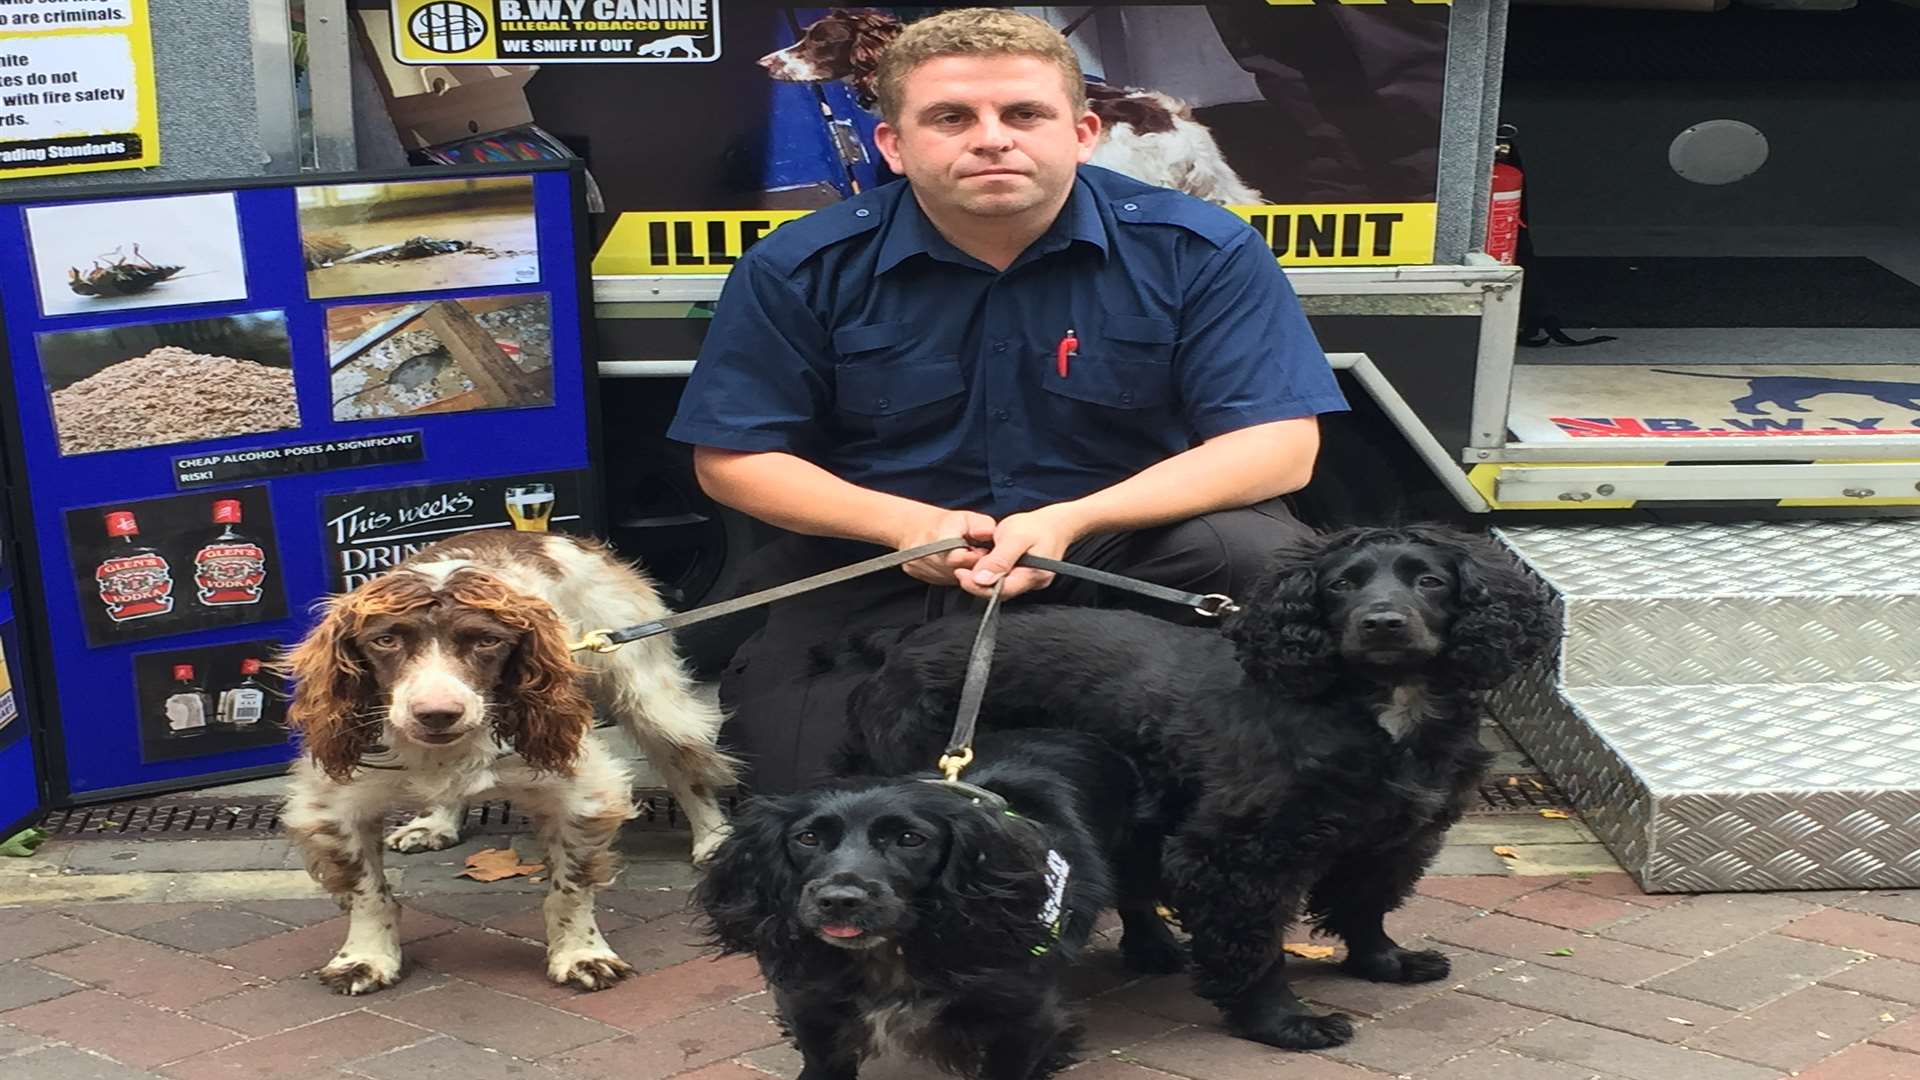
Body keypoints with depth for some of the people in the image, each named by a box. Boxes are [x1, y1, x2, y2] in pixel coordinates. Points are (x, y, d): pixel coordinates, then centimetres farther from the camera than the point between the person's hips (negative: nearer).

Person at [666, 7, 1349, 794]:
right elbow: (732, 457, -2)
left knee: (1267, 561, -29)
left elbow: (1279, 446, -15)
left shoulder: (1198, 251, -11)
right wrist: (904, 523, -20)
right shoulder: (800, 269, -7)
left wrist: (1071, 523, -28)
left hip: (1126, 541, 0)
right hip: (878, 571, 1)